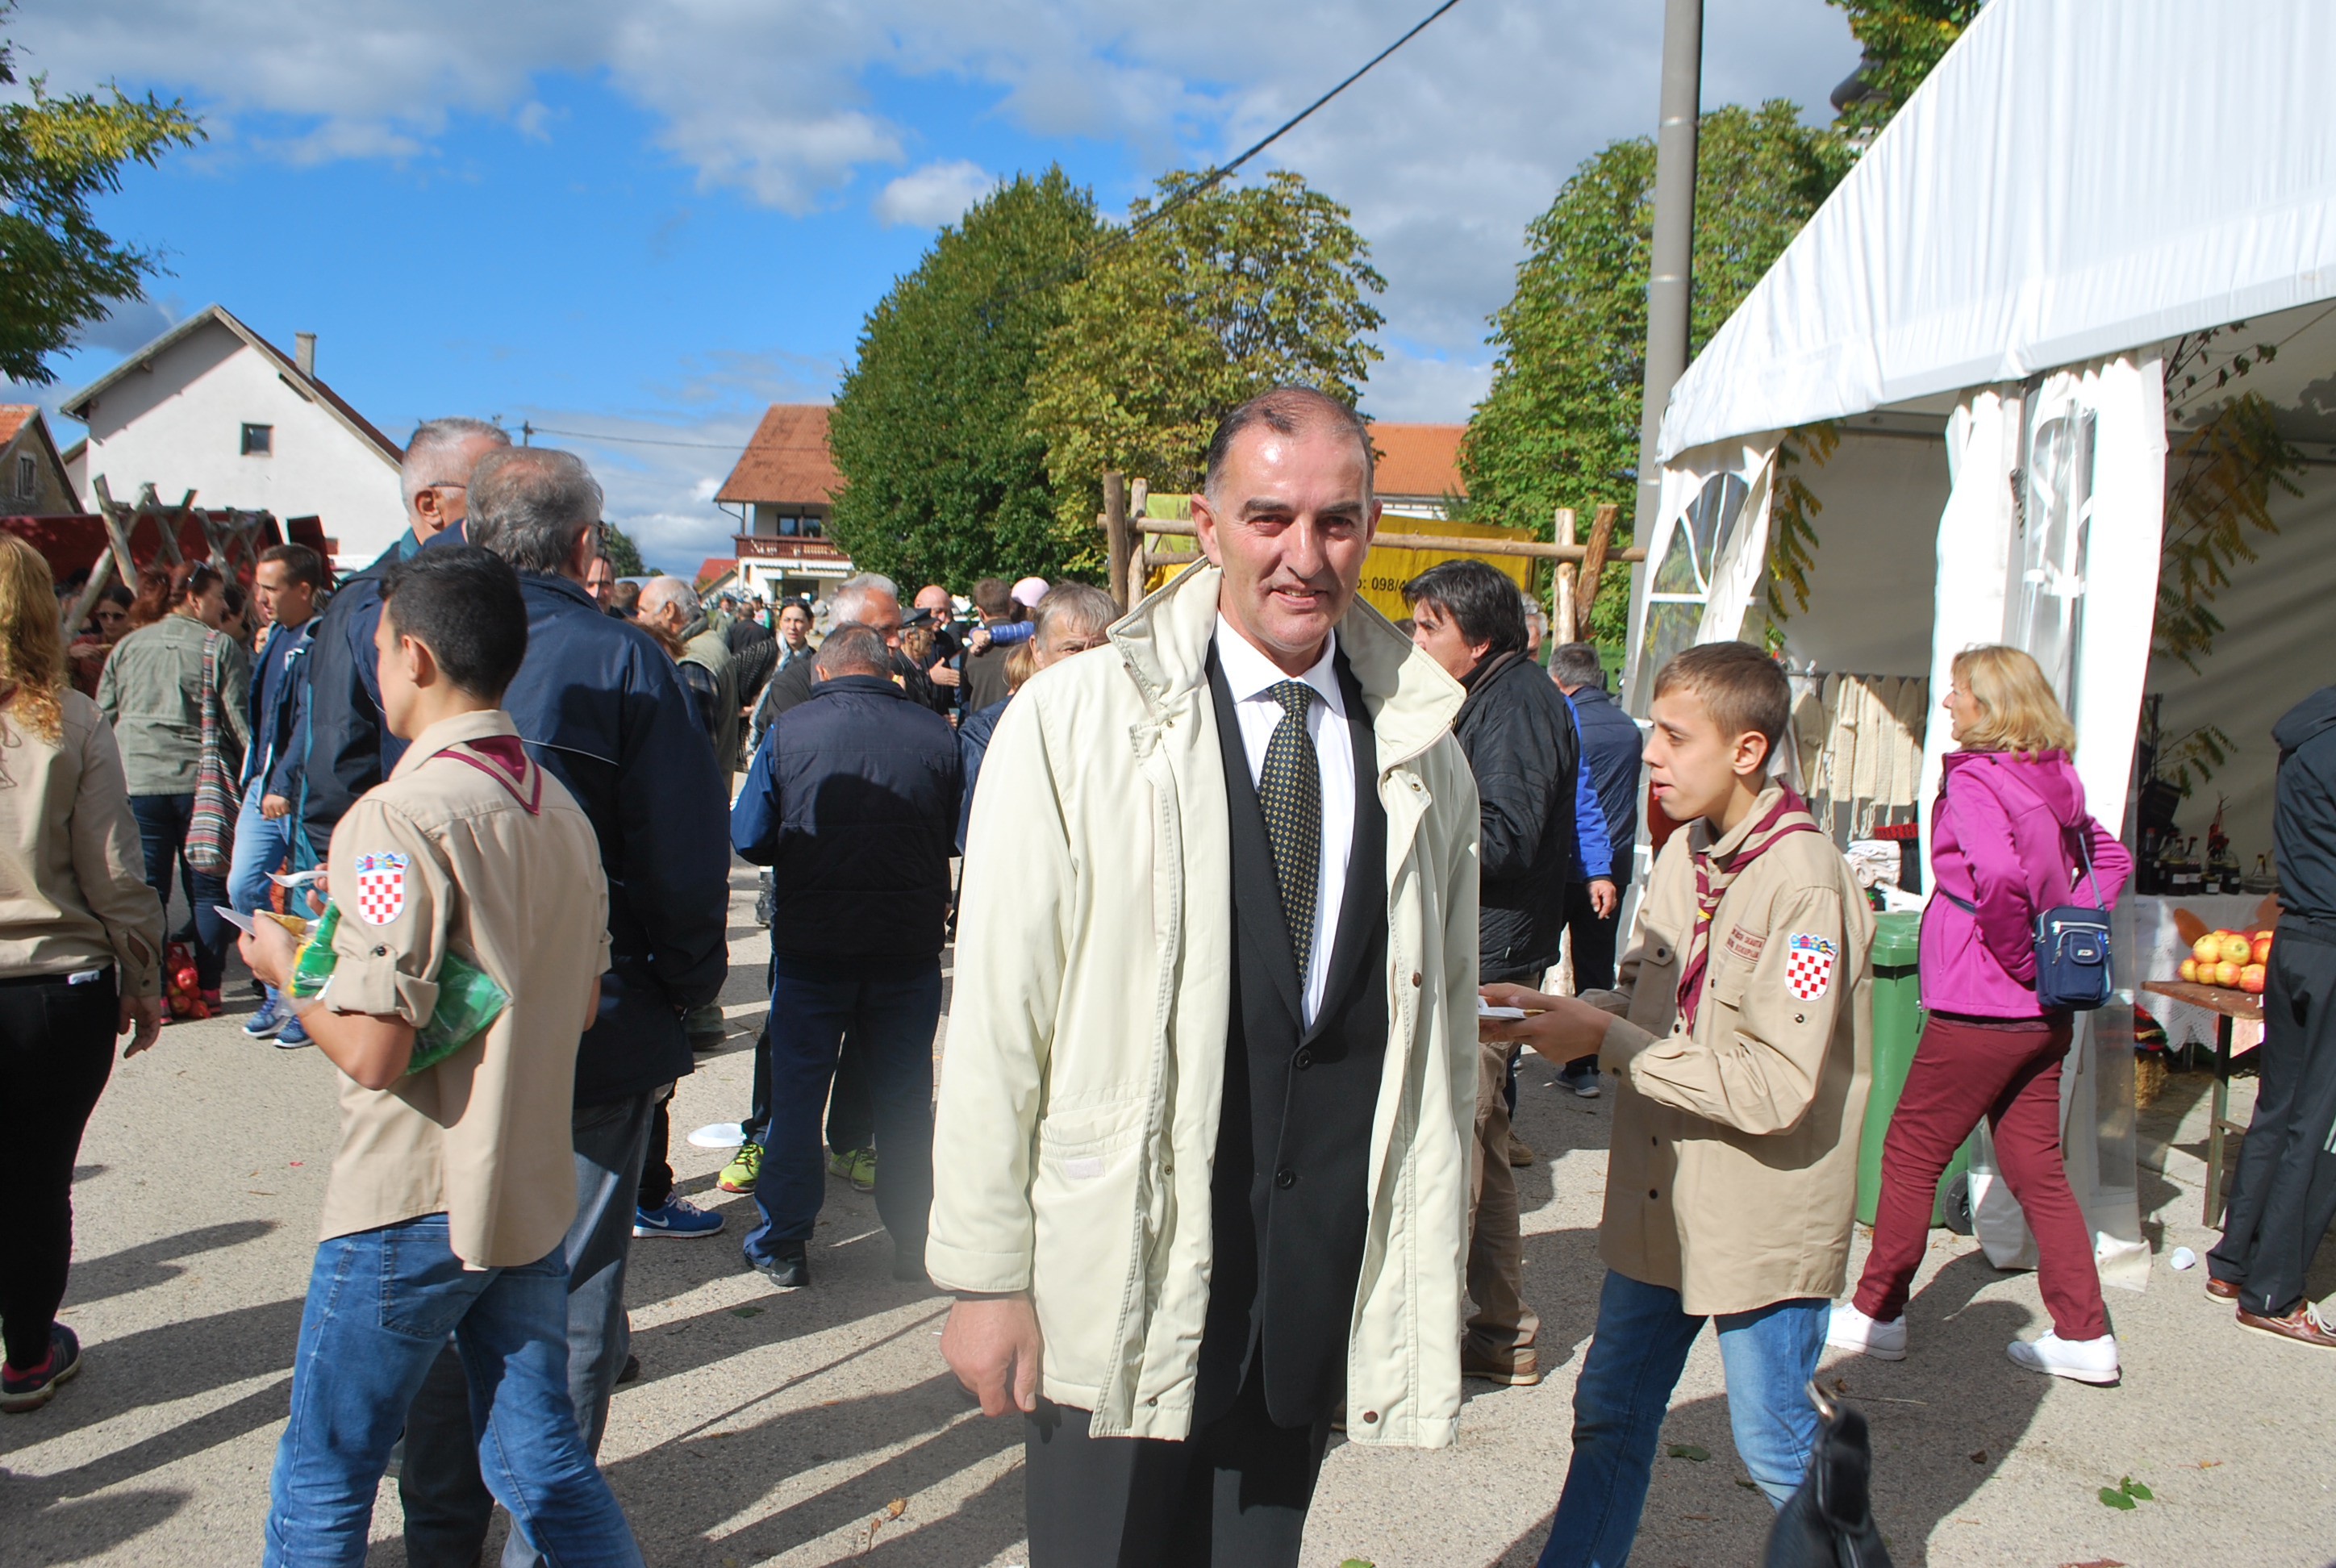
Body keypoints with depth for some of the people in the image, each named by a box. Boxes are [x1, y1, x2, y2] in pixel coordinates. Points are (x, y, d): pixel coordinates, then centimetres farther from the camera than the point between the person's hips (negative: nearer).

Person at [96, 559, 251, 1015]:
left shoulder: (128, 646, 9)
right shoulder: (222, 647, -3)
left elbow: (104, 716, 11)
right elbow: (240, 720, -6)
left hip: (137, 782, 3)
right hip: (201, 781, -3)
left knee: (145, 889, 6)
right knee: (206, 888, 5)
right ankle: (206, 987, 7)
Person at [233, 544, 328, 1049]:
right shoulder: (275, 636, 15)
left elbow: (310, 721, -20)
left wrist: (285, 785, -24)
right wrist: (254, 778, 17)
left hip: (301, 792, -9)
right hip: (263, 784, 9)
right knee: (243, 886, 7)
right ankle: (278, 993, 19)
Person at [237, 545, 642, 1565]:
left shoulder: (401, 814, -19)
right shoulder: (558, 809, 4)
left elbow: (374, 1051, -22)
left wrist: (285, 966, -2)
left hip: (412, 1209, -7)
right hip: (531, 1193, 7)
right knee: (543, 1468, 15)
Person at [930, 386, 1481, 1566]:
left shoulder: (1421, 751, 5)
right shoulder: (1071, 723, -6)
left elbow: (1446, 1015, 9)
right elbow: (997, 1014, -6)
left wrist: (1430, 1268, 10)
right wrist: (986, 1276, -6)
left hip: (1323, 1281, 3)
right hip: (1117, 1275, -3)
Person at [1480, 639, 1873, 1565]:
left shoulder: (1804, 882, -22)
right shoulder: (1684, 855, 4)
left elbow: (1777, 1088, -26)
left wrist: (1605, 1041, -22)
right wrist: (1556, 1013, -6)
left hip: (1764, 1219, -7)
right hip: (1662, 1202, 7)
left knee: (1775, 1451, 11)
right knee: (1609, 1414, 17)